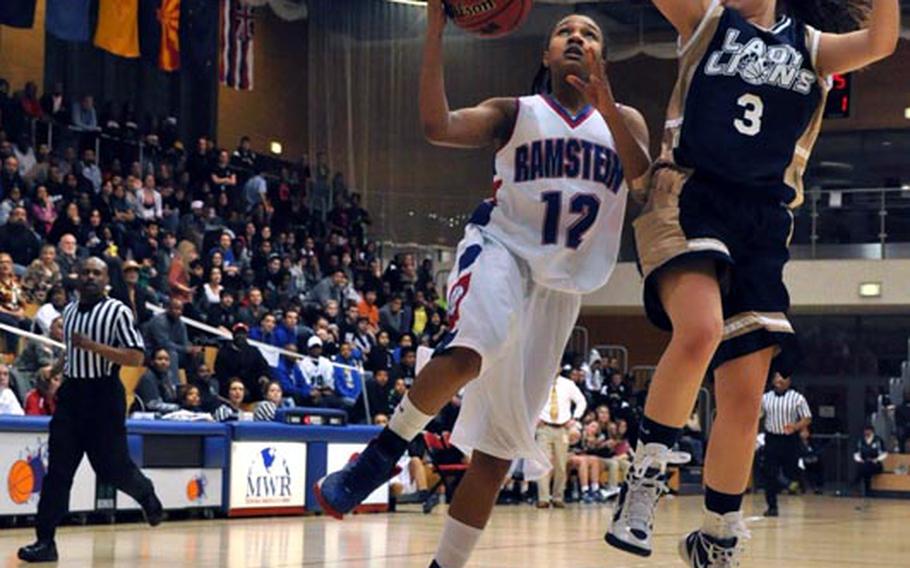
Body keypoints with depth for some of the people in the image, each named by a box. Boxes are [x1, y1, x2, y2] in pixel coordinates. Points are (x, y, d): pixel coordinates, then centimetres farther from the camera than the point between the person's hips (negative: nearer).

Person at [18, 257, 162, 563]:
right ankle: (45, 541, -2)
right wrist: (56, 369, 16)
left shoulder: (118, 312, -8)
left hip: (104, 395, -5)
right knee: (58, 470, -2)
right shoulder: (69, 311, 12)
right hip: (71, 393, 5)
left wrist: (93, 346, -22)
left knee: (113, 467, 3)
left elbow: (136, 357, -15)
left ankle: (147, 495, 36)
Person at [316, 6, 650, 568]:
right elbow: (438, 126, -10)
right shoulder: (514, 114, 8)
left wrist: (605, 105, -25)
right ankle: (385, 451, -19)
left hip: (560, 283, 3)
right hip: (501, 249, -3)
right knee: (470, 349, -38)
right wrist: (436, 28, -17)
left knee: (499, 445, 2)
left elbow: (643, 172, -8)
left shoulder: (624, 121, 14)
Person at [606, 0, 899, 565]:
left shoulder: (810, 47, 17)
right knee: (700, 331, -33)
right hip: (689, 196, -3)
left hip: (762, 222, 3)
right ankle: (648, 473, -16)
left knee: (745, 403, 1)